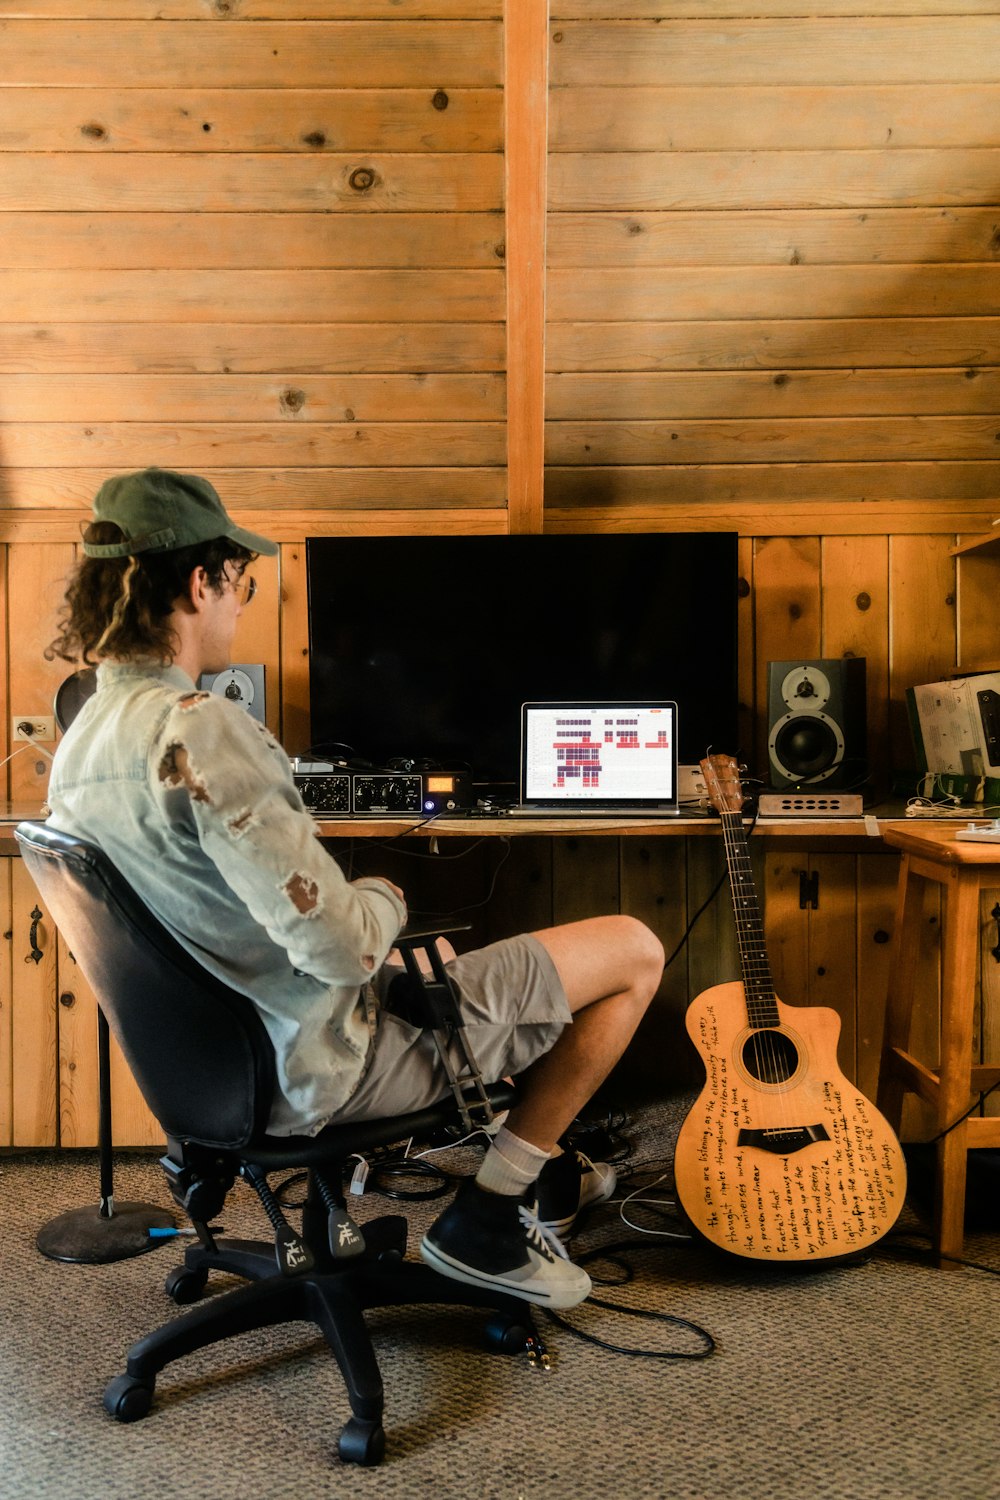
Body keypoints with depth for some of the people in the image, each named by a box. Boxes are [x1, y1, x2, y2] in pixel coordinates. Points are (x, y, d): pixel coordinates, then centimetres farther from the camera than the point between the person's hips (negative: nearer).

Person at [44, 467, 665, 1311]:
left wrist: (369, 923, 11)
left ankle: (537, 1172, 35)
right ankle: (486, 1220, 9)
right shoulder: (200, 733, -28)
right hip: (323, 1066, -9)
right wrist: (385, 898, -7)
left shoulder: (77, 744, 3)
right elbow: (341, 947, -30)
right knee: (633, 953, -2)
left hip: (229, 1057, 10)